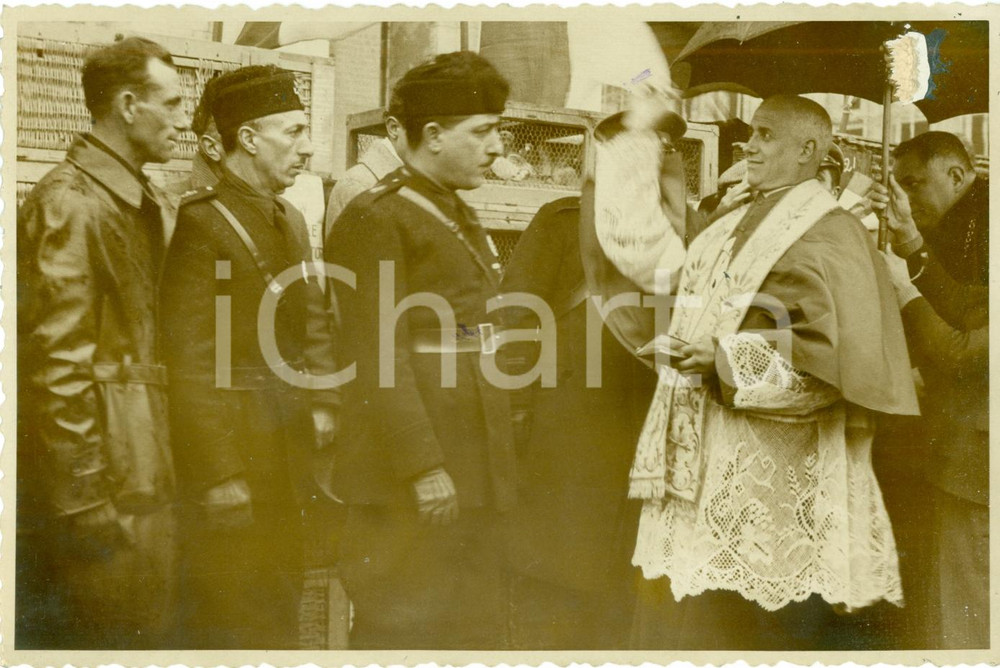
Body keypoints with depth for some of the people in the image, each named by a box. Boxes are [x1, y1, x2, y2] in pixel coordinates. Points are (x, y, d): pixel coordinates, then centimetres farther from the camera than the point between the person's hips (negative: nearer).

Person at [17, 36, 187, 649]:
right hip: (105, 485, -9)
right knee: (113, 639, 1)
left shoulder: (139, 201, 15)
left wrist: (157, 474, 15)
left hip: (143, 478, 9)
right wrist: (85, 499, -18)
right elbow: (54, 360, -18)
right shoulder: (71, 201, -13)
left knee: (145, 635, 15)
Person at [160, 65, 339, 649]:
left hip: (285, 459, 8)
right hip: (234, 460, -8)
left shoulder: (291, 221, 12)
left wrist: (323, 402, 5)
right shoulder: (203, 223, -15)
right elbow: (191, 362, -19)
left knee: (280, 608, 19)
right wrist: (218, 475, -20)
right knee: (231, 625, 3)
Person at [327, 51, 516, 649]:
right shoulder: (375, 219, -11)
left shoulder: (462, 219, 17)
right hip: (411, 483, -9)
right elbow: (378, 358, -17)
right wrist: (423, 468, -20)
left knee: (480, 628, 15)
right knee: (402, 632, 1)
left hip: (475, 470, 9)